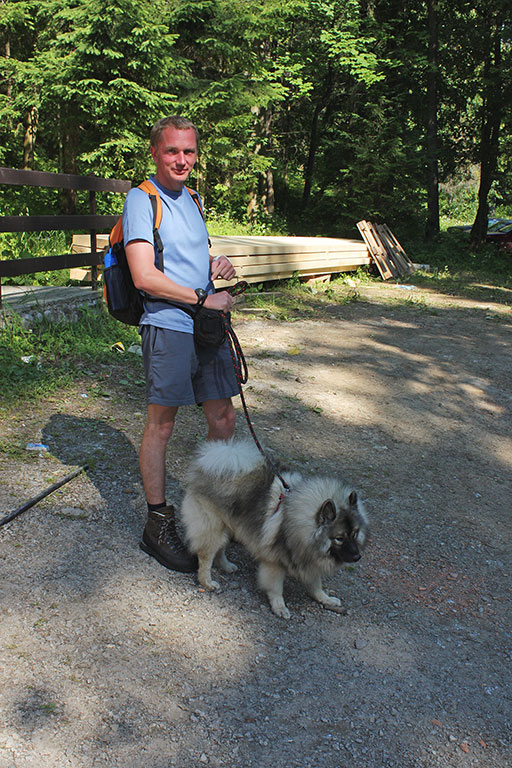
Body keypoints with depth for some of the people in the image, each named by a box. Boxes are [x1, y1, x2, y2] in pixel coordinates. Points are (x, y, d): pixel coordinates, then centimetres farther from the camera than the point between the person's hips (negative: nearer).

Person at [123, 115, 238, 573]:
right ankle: (158, 525, 12)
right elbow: (145, 277, -16)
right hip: (168, 327, -7)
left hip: (207, 327, 8)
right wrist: (204, 298, -13)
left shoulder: (192, 199, 18)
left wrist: (216, 265, 7)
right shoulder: (142, 200, -7)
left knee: (223, 419, 11)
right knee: (161, 425, 0)